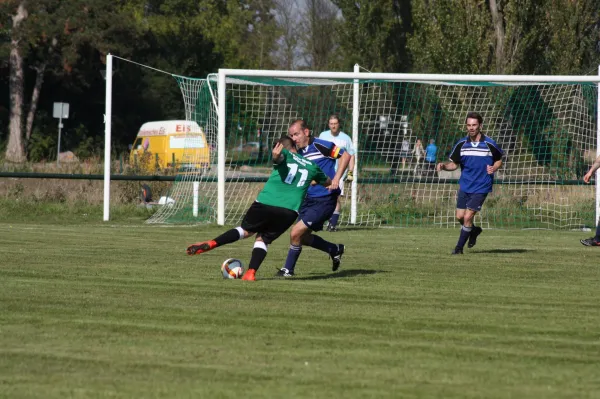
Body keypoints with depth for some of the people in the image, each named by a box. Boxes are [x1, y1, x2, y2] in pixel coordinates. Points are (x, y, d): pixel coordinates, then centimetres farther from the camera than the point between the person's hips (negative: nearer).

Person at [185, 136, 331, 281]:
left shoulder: (284, 154, 13)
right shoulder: (311, 166, 22)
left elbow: (279, 158, -14)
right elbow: (328, 182, 40)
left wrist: (276, 157, -37)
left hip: (266, 203, -1)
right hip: (289, 211, 1)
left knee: (246, 230, 19)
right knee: (263, 239, 15)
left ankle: (211, 243, 3)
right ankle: (251, 273, -4)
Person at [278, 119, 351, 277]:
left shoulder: (320, 145, -13)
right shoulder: (298, 154, 8)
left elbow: (345, 155, -12)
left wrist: (336, 178, -21)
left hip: (324, 200, -9)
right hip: (308, 199, 9)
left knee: (296, 233, -13)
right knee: (303, 237, 15)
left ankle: (288, 269, 4)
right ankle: (335, 250, 37)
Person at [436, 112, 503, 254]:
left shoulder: (489, 144, -10)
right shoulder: (461, 144, -1)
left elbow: (499, 160, 6)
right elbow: (454, 164, 6)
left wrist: (494, 168, -15)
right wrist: (444, 166, -14)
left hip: (481, 187, -4)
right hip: (465, 186, 4)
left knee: (468, 217, -9)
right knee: (460, 216, 7)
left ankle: (459, 247, 5)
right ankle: (474, 231, 39)